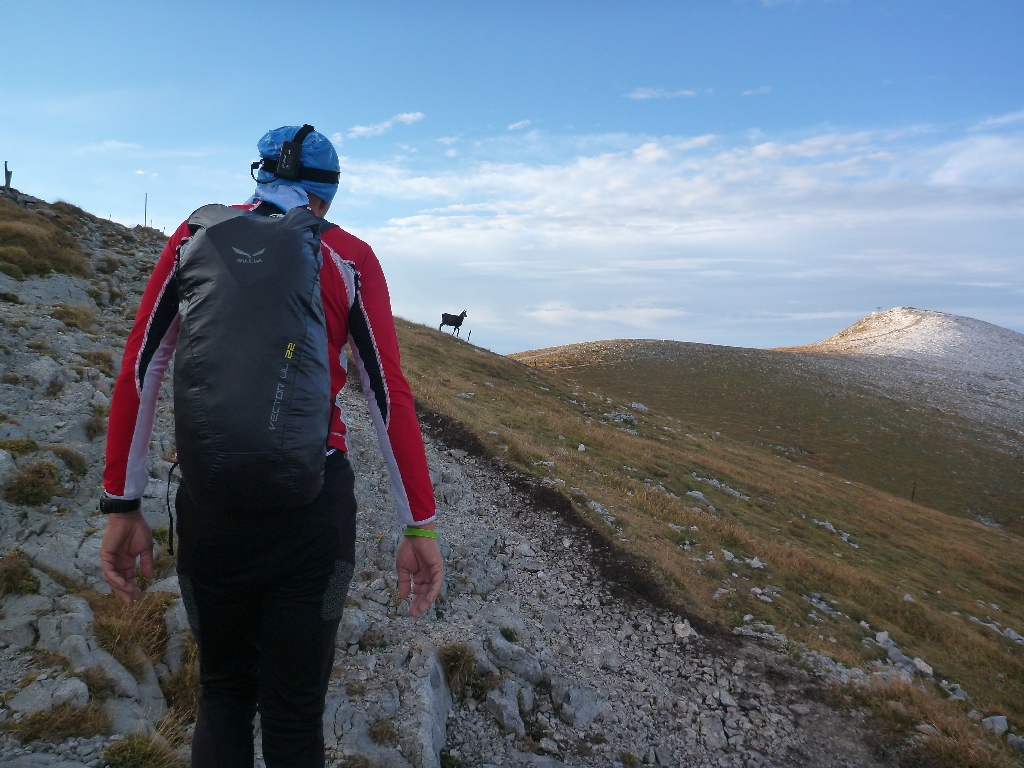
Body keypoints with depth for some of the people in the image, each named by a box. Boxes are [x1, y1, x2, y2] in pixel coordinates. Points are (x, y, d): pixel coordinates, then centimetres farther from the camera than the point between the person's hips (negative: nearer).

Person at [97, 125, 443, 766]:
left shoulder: (197, 234, 5)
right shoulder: (350, 257, 0)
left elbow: (139, 373, 2)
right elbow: (390, 396, -4)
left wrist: (122, 506, 7)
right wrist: (420, 525, 0)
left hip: (209, 499, 2)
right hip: (314, 505, -1)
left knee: (223, 689, 23)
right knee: (295, 712, 13)